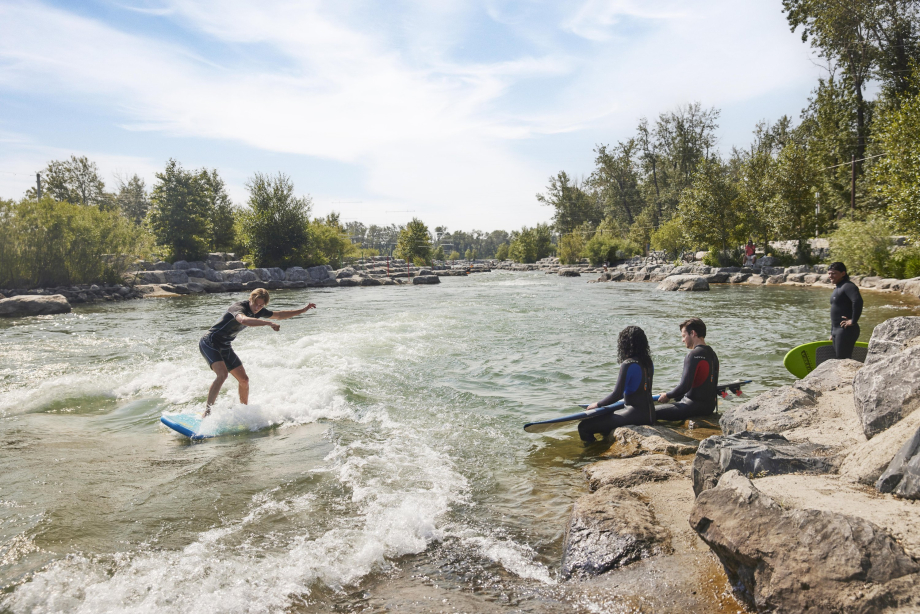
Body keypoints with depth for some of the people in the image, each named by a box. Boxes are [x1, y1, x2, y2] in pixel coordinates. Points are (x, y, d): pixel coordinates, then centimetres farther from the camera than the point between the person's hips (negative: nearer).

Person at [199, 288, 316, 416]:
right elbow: (243, 320, -48)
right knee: (222, 374, -29)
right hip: (209, 343, -8)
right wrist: (268, 323, -53)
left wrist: (304, 309, 16)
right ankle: (207, 412, -25)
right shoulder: (239, 307, -23)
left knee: (244, 379, 7)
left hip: (225, 347, 8)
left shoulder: (258, 311, 2)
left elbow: (280, 315, 16)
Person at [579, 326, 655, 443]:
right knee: (603, 417, 30)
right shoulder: (648, 362, 8)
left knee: (583, 427, -12)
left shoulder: (628, 365, -16)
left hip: (635, 414, -9)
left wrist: (598, 404, -2)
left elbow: (617, 395, -18)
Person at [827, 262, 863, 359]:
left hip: (846, 330, -10)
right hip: (836, 329, 10)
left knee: (842, 359, -9)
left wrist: (853, 321, -26)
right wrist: (832, 333, 23)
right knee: (837, 357, 15)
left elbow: (858, 301, -32)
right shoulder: (837, 288, 18)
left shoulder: (847, 286, -13)